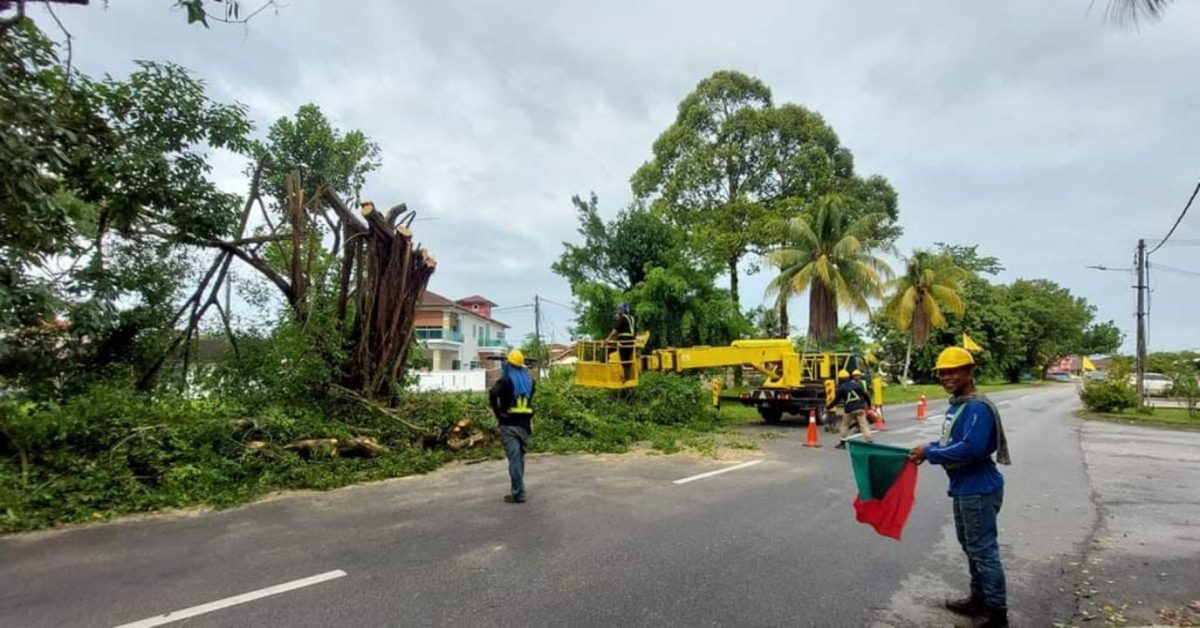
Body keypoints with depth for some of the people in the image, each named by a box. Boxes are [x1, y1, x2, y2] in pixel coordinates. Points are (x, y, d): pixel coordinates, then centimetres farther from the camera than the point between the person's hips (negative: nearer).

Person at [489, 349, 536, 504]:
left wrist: (497, 412, -14)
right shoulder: (529, 380, 10)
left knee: (514, 458, -3)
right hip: (525, 424, 5)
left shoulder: (506, 380, -8)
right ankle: (518, 490, 25)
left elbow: (493, 393, -24)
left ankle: (518, 494, -1)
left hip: (509, 424, -5)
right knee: (520, 457, 16)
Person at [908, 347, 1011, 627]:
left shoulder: (977, 407, -22)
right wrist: (928, 448, 0)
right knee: (970, 546, 21)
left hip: (979, 490, -10)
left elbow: (971, 448, -30)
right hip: (964, 488, 10)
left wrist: (930, 453, -22)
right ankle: (979, 599, 35)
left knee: (983, 549, 1)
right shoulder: (956, 405, 9)